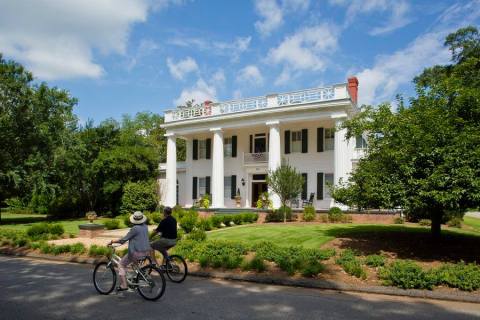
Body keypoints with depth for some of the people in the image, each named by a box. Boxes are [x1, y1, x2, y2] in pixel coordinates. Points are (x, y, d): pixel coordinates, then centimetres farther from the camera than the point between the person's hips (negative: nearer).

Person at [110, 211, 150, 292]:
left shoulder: (135, 228, -17)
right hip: (146, 251, 8)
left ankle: (123, 285, 6)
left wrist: (112, 241, 0)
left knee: (121, 264, 9)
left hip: (137, 252, -8)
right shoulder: (145, 227, 6)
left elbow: (124, 239, -12)